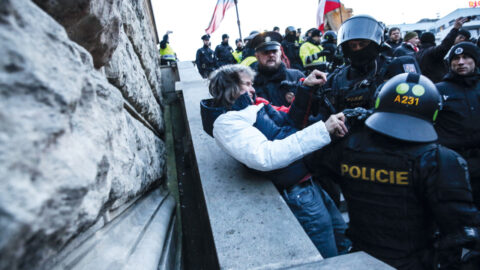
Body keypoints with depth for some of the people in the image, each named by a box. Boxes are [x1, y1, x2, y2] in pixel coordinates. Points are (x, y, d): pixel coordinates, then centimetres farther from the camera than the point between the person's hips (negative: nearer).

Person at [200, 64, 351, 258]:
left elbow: (288, 119, 28)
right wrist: (322, 130, -29)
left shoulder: (253, 109, 12)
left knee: (344, 239, 23)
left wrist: (305, 87, 13)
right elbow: (264, 157, -32)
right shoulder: (226, 122, -15)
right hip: (298, 193, -9)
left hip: (310, 182, 9)